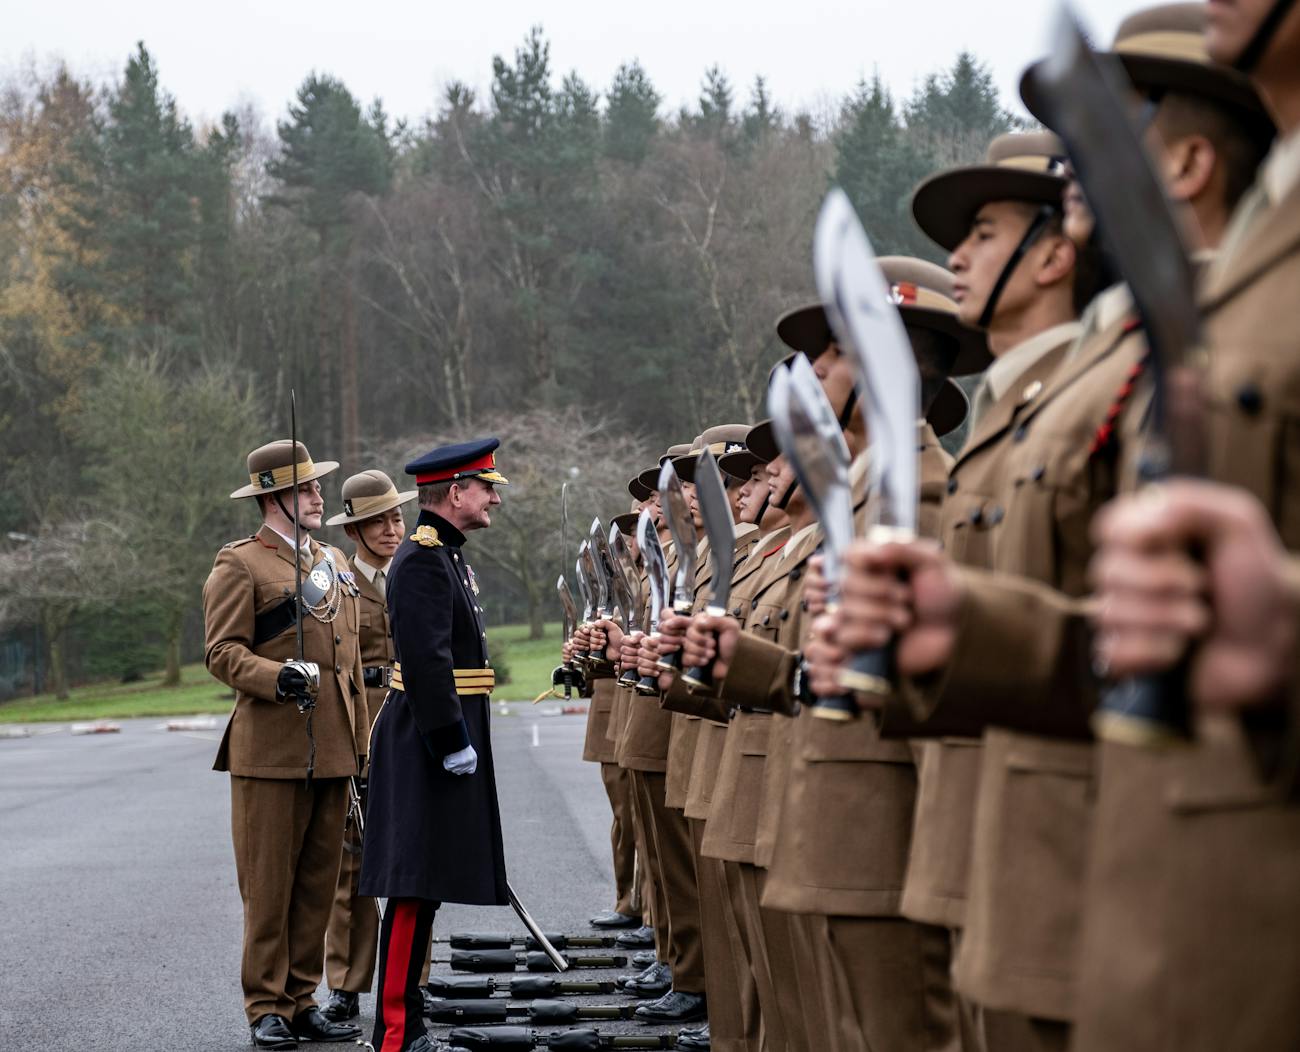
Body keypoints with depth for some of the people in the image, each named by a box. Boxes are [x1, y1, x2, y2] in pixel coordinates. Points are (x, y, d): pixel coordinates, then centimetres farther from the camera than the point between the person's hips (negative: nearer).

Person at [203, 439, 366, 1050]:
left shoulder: (334, 562, 19)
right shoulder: (239, 564, -2)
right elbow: (222, 652, -8)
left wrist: (359, 737, 18)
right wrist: (277, 677, -26)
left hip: (332, 748, 7)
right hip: (271, 748, -6)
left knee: (319, 883, 8)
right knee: (269, 884, -3)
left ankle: (302, 1001, 15)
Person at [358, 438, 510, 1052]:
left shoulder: (443, 555, 18)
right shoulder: (423, 559, -16)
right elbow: (427, 661, -23)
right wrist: (452, 743, -22)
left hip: (439, 742, 11)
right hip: (430, 746, -11)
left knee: (423, 890, 13)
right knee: (415, 889, -10)